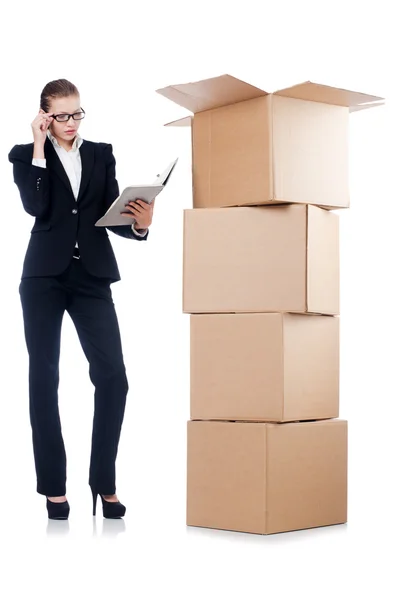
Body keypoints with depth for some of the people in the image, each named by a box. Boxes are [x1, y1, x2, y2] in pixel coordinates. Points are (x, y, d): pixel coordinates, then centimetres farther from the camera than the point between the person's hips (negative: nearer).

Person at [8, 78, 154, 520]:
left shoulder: (102, 154, 12)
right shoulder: (26, 156, 5)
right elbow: (36, 207, -12)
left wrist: (138, 224, -16)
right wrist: (39, 148, -10)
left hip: (92, 276, 2)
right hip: (44, 277, -1)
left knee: (113, 376, -8)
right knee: (44, 379, 1)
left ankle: (104, 480, 3)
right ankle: (53, 486, 9)